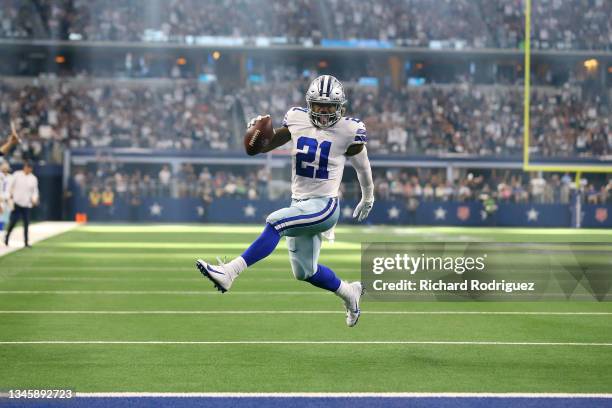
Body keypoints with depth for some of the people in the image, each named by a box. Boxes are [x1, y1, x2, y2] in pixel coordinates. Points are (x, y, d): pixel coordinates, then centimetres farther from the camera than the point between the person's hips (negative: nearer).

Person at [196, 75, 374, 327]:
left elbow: (362, 167, 8)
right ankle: (350, 293, 38)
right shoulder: (298, 120, 2)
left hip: (324, 205, -6)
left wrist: (368, 199, 23)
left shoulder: (348, 131, -9)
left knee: (276, 223, -30)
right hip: (299, 203, 6)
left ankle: (230, 272, -36)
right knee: (305, 273, 14)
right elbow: (264, 146, 10)